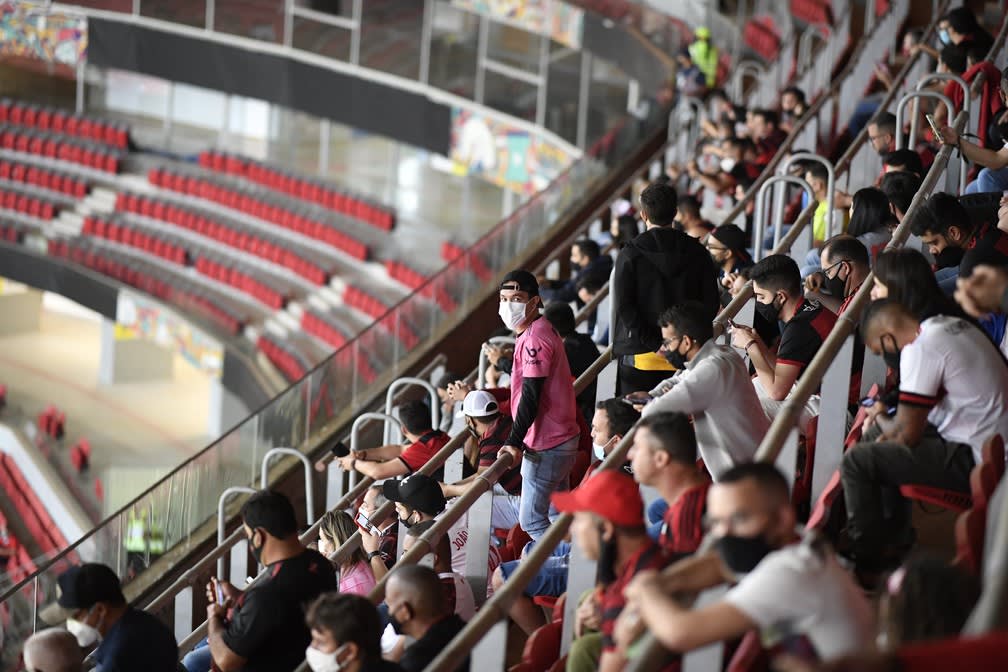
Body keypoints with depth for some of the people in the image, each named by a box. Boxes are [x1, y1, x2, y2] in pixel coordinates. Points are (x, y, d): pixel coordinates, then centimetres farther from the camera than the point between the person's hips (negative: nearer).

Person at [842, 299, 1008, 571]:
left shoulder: (921, 349, -18)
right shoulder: (951, 324, 9)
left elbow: (906, 434, -15)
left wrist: (880, 418, 6)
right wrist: (887, 419, 13)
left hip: (975, 461, -10)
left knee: (856, 461, -7)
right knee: (879, 441, 24)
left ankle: (865, 557, 6)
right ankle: (894, 534, 32)